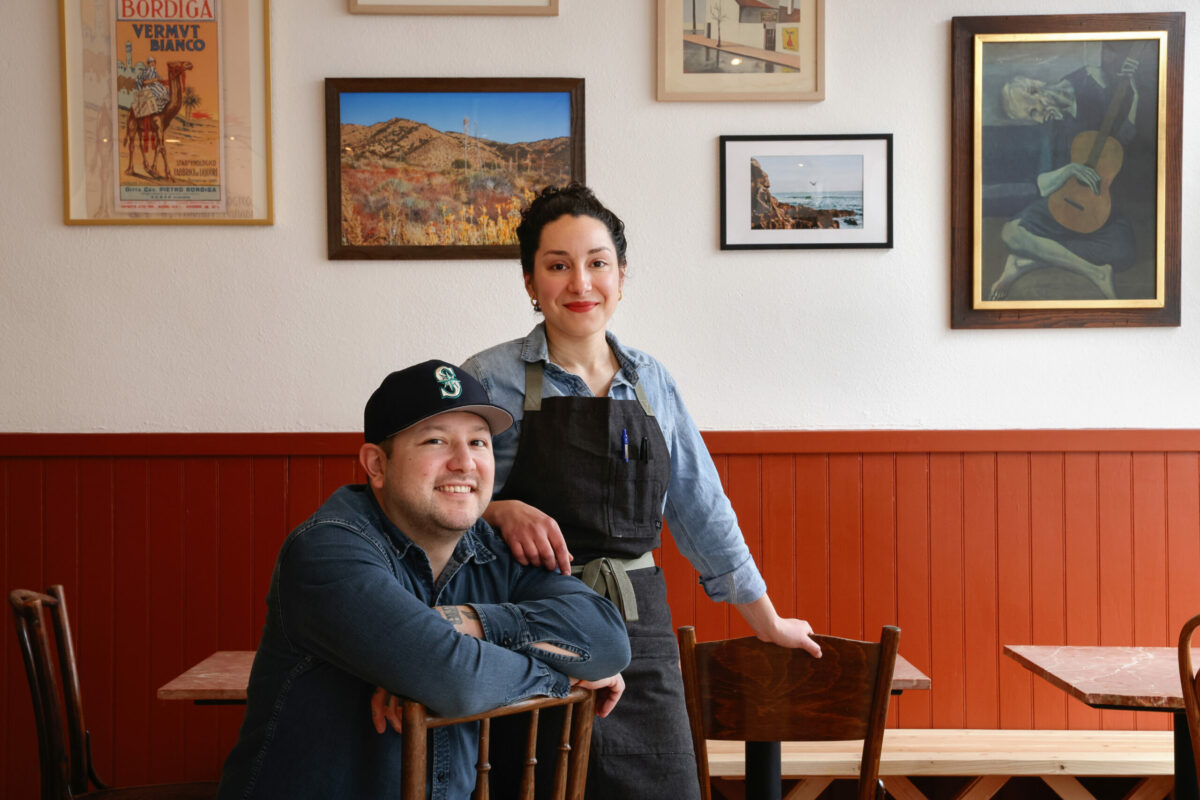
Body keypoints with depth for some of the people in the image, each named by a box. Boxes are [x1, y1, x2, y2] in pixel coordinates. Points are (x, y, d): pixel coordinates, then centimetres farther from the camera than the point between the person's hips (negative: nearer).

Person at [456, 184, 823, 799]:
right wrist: (501, 511, -20)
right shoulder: (490, 380, -3)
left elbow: (701, 510, 17)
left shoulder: (652, 384, 10)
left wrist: (767, 621, 21)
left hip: (640, 633, 4)